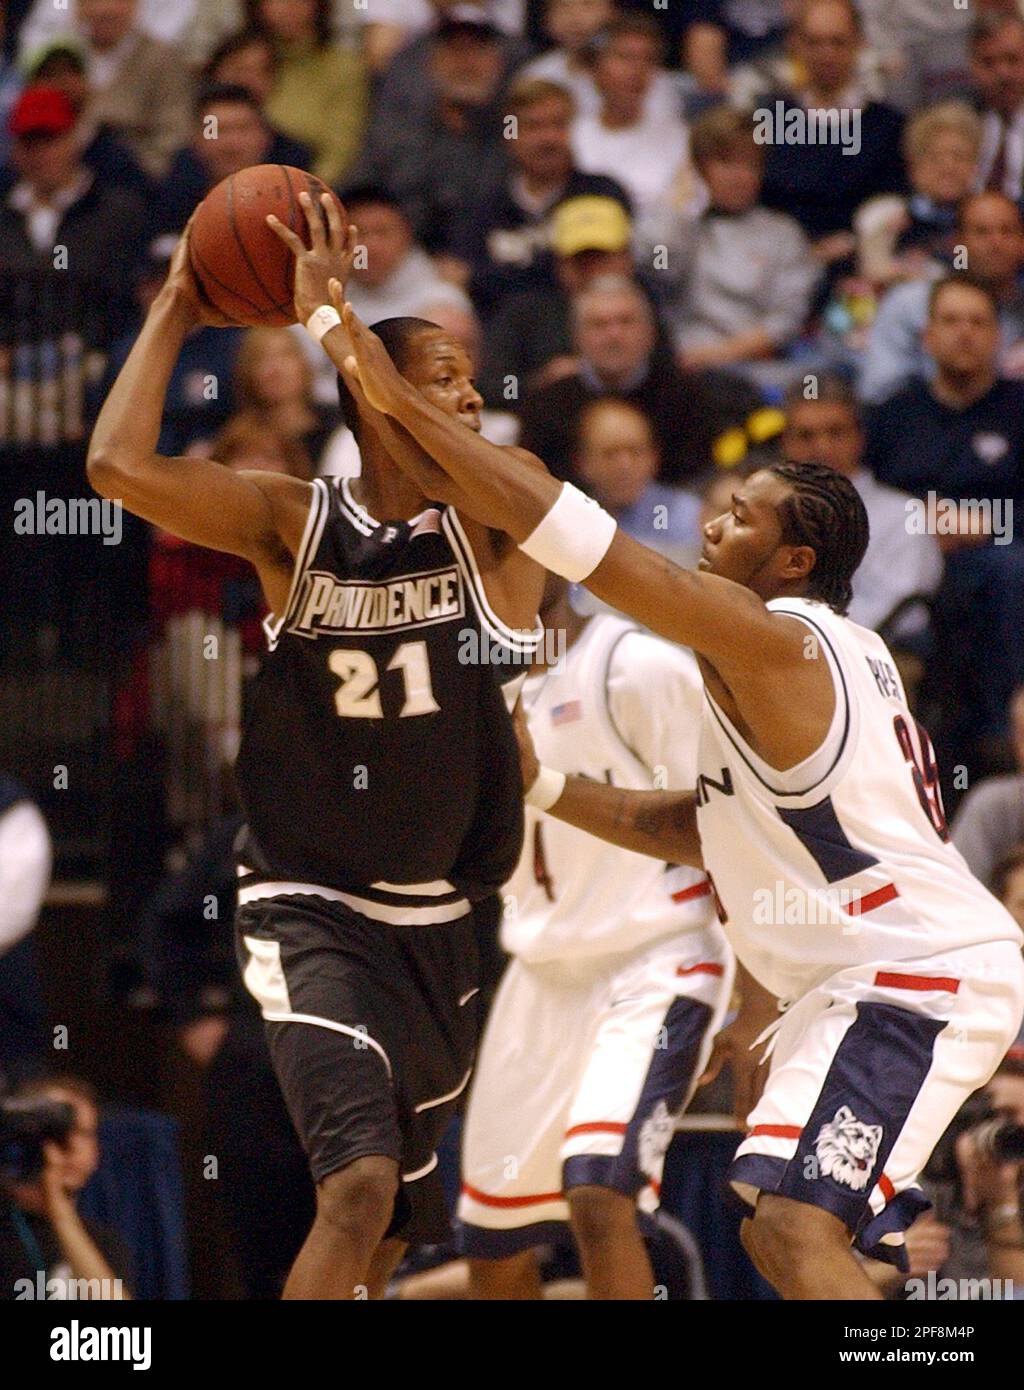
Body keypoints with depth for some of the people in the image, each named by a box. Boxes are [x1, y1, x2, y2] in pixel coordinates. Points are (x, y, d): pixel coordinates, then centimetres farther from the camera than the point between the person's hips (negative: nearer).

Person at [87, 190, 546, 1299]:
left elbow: (453, 466, -28)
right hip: (310, 911, -4)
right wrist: (173, 312, -9)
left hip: (435, 925, 4)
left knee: (391, 1230, 14)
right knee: (359, 1182, -25)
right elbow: (118, 466, -19)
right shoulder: (293, 526, -6)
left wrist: (327, 314, -24)